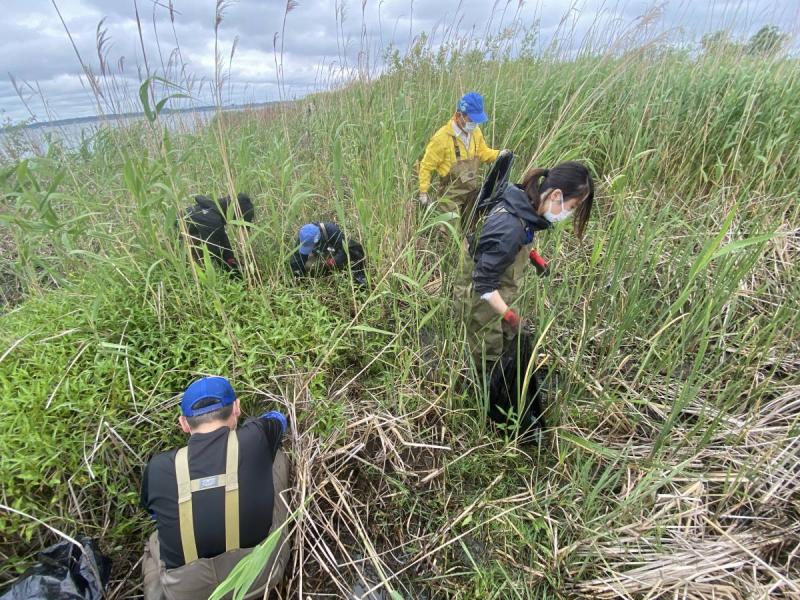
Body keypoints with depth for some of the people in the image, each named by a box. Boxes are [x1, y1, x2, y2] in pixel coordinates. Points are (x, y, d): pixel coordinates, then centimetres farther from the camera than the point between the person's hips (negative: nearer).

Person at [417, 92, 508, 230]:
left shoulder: (475, 131, -2)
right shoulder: (442, 137, -20)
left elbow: (482, 152, 14)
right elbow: (426, 167, -13)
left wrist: (498, 154, -6)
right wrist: (423, 192, -13)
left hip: (474, 189, 6)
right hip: (452, 193, -6)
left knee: (469, 228, 19)